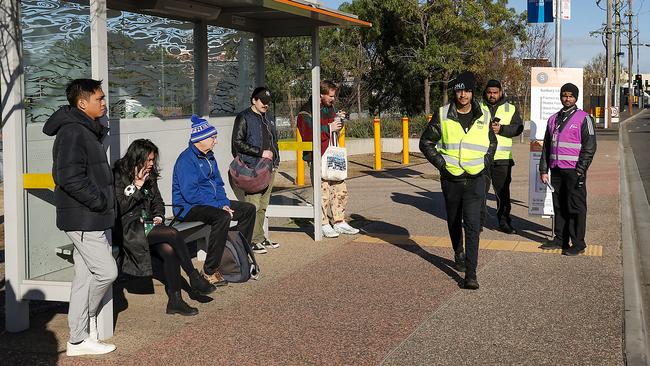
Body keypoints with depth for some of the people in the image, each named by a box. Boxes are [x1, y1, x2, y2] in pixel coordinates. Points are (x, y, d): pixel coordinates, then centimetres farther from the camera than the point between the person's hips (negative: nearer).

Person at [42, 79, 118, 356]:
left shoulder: (88, 131, 16)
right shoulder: (72, 133, -16)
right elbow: (70, 178, -24)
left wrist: (105, 202, 12)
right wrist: (99, 202, -17)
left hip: (93, 219, 10)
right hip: (84, 219, -10)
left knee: (86, 277, 11)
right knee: (107, 272, -7)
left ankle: (79, 339, 17)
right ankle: (85, 325, 15)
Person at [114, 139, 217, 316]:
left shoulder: (150, 176, 14)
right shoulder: (119, 176, -7)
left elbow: (158, 201, 24)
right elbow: (119, 208, -14)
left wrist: (158, 216, 3)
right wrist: (137, 186, -15)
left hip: (147, 224, 6)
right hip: (129, 228, -6)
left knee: (169, 250, -24)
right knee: (173, 234, -26)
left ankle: (175, 300, -21)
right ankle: (194, 278, -13)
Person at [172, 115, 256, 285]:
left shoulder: (208, 156, 13)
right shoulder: (186, 160, -18)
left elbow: (218, 184, 18)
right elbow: (190, 194, -25)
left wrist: (225, 204, -2)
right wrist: (219, 206, -23)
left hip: (212, 203, 10)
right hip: (189, 207, -10)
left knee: (248, 209, 7)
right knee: (222, 217, -36)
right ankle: (209, 271, -32)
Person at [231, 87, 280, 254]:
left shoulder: (268, 117, 20)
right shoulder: (243, 118, -5)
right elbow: (238, 143, -12)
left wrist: (275, 157, 14)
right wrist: (261, 153, -14)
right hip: (251, 168, -8)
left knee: (263, 205, 11)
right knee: (252, 206, -10)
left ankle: (260, 238, 18)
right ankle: (254, 240, -6)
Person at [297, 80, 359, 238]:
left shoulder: (330, 107, 16)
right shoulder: (307, 111, -11)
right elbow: (308, 135, -21)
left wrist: (338, 121, 7)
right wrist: (329, 128, -18)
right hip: (318, 158, -8)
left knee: (341, 190, 10)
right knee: (323, 192, -5)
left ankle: (339, 222, 19)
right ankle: (324, 225, 5)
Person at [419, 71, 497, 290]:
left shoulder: (483, 116, 4)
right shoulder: (443, 115, -2)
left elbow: (492, 142, 20)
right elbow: (426, 142, 4)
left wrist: (485, 162, 5)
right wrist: (441, 163, -4)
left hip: (475, 179, -1)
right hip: (451, 179, 1)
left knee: (472, 225, -12)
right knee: (454, 222, 17)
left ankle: (471, 274, -14)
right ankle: (459, 254, 43)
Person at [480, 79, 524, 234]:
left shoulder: (511, 109, 12)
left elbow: (518, 128, 0)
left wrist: (501, 129, -15)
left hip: (502, 157, 0)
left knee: (503, 192, 5)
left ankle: (504, 222, 13)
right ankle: (479, 220, 12)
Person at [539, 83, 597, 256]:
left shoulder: (583, 118, -1)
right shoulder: (553, 119, 16)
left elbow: (589, 147, -6)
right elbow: (546, 146, 19)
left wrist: (580, 170, -12)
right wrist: (544, 170, 12)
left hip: (574, 170, -5)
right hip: (556, 170, 6)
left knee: (576, 207, -3)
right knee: (559, 207, 10)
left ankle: (578, 243, 1)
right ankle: (560, 239, 19)